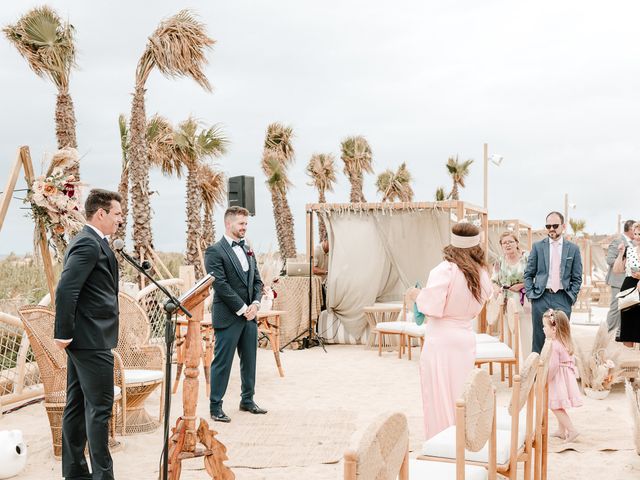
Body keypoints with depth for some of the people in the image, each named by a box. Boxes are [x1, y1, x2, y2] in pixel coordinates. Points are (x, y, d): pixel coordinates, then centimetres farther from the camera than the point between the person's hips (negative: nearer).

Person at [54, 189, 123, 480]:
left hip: (84, 339, 10)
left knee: (77, 406, 13)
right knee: (99, 407, -4)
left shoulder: (90, 242, 16)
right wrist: (64, 333, -20)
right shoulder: (89, 244, -16)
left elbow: (71, 289, 19)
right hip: (91, 339, -10)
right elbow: (66, 289, -24)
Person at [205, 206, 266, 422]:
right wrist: (242, 308, -15)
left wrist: (255, 304, -2)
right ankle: (215, 407, 8)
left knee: (249, 360, 14)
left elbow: (257, 280, 15)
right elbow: (221, 285, -15)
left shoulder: (247, 250, 15)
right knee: (222, 363, -1)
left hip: (249, 315, 7)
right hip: (228, 317, -7)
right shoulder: (215, 251, -9)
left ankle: (247, 400, 28)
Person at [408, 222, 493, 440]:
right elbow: (475, 308, 11)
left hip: (441, 341, -6)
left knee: (440, 397, 4)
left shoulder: (445, 270, -17)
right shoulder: (482, 274, 2)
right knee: (461, 396, 16)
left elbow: (433, 308, -17)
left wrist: (418, 295, 0)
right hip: (466, 338, 6)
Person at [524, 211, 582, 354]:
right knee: (539, 339, 3)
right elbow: (528, 274, 9)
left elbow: (577, 278, 9)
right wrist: (530, 294, -1)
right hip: (540, 298, 0)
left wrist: (571, 297, -1)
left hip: (562, 299, 0)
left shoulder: (573, 249, 7)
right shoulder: (538, 246, 6)